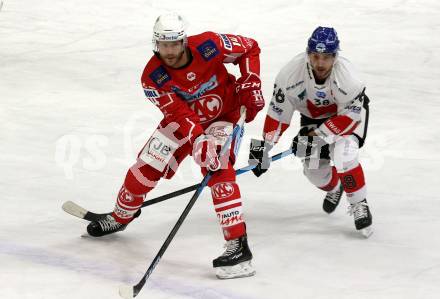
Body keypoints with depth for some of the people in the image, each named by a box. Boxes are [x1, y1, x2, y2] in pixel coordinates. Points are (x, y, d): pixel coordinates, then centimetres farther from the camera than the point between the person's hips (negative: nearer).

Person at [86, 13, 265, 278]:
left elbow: (250, 48, -9)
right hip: (184, 118, 3)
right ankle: (121, 217, 31)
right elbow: (178, 113, -32)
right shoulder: (153, 76, -23)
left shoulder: (209, 45, -27)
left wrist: (251, 84, -20)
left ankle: (238, 246, -29)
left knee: (218, 170, -25)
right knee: (146, 168, 1)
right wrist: (198, 141, -48)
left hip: (222, 115, -3)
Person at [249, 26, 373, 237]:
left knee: (343, 156, -28)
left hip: (349, 111, -3)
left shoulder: (346, 76, -37)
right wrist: (264, 146, -20)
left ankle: (359, 204, -7)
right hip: (313, 115, 3)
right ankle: (334, 188, 35)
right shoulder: (292, 72, -31)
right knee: (314, 169, -1)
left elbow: (349, 115, -27)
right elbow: (278, 111, -20)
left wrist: (318, 135, -31)